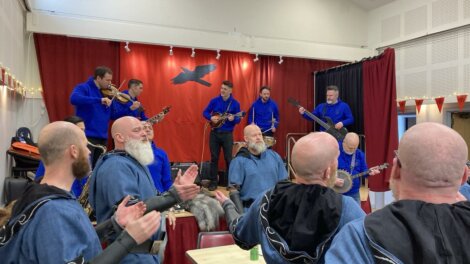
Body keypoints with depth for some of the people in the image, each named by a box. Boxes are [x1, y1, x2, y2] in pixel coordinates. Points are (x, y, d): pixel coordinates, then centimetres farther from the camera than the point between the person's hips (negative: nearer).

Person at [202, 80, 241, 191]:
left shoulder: (235, 103, -3)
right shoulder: (214, 101, 1)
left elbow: (238, 119, -2)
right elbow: (205, 112, 7)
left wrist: (233, 119, -24)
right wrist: (211, 117, -14)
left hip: (227, 134, -1)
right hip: (214, 133, 2)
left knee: (228, 158, 3)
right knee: (214, 158, 6)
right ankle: (213, 181, 14)